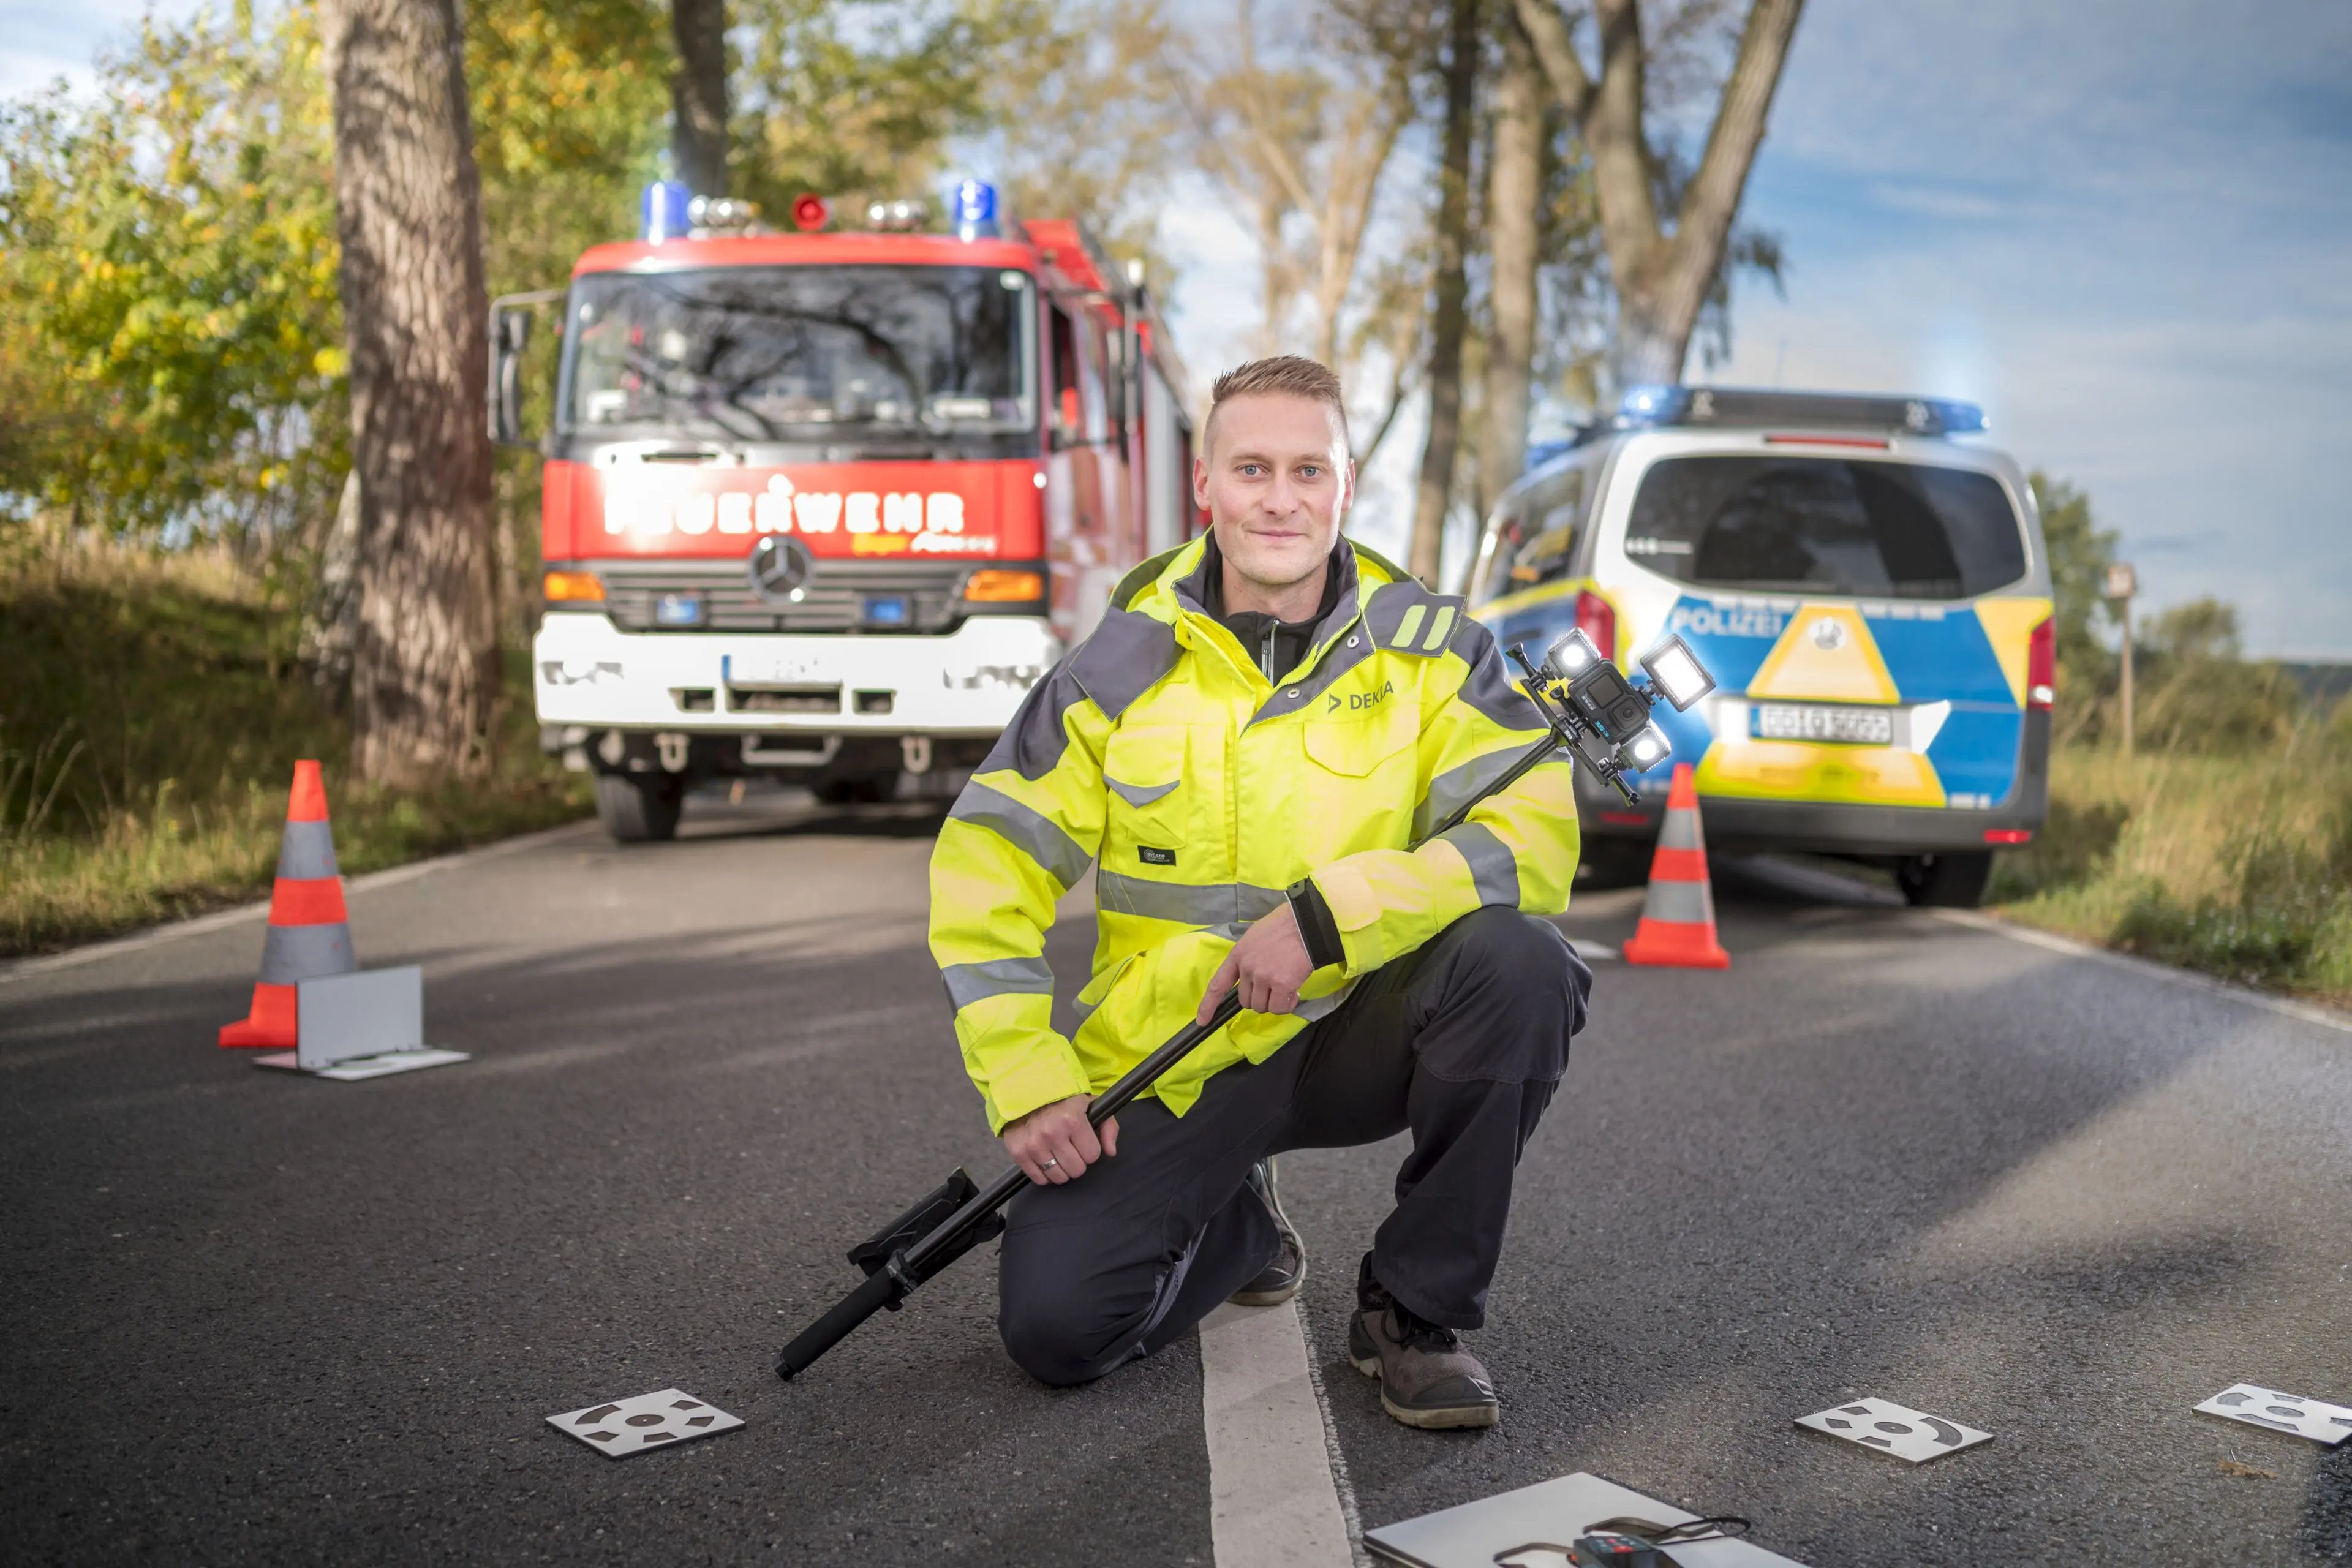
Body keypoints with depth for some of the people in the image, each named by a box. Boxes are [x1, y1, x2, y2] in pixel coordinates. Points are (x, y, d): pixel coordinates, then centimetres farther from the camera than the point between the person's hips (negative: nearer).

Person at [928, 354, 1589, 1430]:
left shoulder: (1429, 649, -5)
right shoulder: (1125, 666, -4)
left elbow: (1535, 836, -17)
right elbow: (985, 868, -2)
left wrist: (1329, 914, -28)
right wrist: (1028, 1083, -10)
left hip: (1360, 1030, 0)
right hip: (1174, 1064, 0)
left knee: (1516, 959, -30)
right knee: (1055, 1325, -15)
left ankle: (1415, 1306, -9)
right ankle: (1234, 1221, 21)